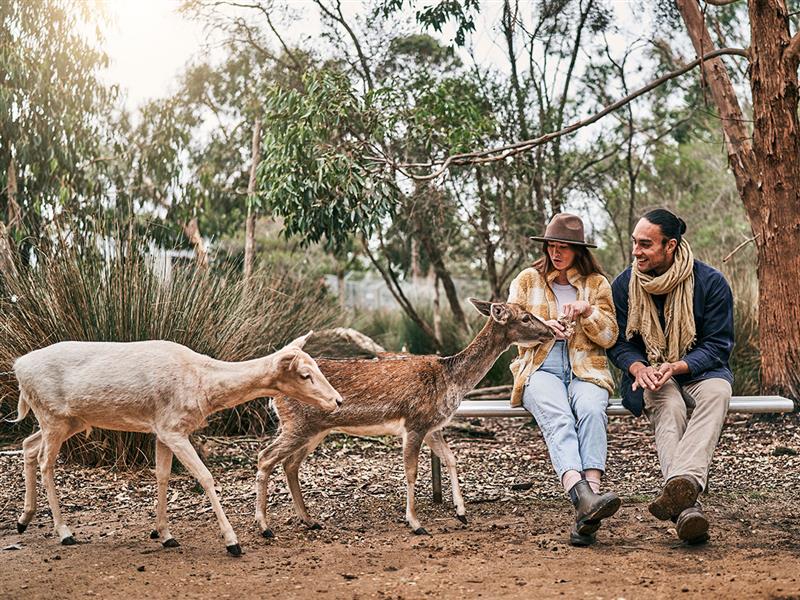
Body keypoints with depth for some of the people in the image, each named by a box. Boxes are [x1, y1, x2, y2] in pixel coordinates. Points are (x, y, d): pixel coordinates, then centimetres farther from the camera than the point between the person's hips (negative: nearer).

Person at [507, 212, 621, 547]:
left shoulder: (597, 284, 17)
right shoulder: (527, 280, 16)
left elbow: (609, 337, 10)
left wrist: (587, 311, -9)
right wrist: (542, 327, -13)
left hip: (585, 371, 1)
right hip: (541, 369, 0)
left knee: (591, 410, -36)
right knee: (558, 418, -35)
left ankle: (587, 513, -51)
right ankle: (584, 497, -57)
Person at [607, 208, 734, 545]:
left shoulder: (711, 282, -5)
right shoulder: (624, 284, 1)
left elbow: (717, 345, -6)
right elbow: (619, 342, 3)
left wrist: (677, 366, -24)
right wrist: (638, 367, -21)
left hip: (698, 370, 0)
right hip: (649, 376, 0)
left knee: (717, 391, -37)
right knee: (668, 403, -36)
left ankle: (683, 481, -58)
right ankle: (687, 509, -54)